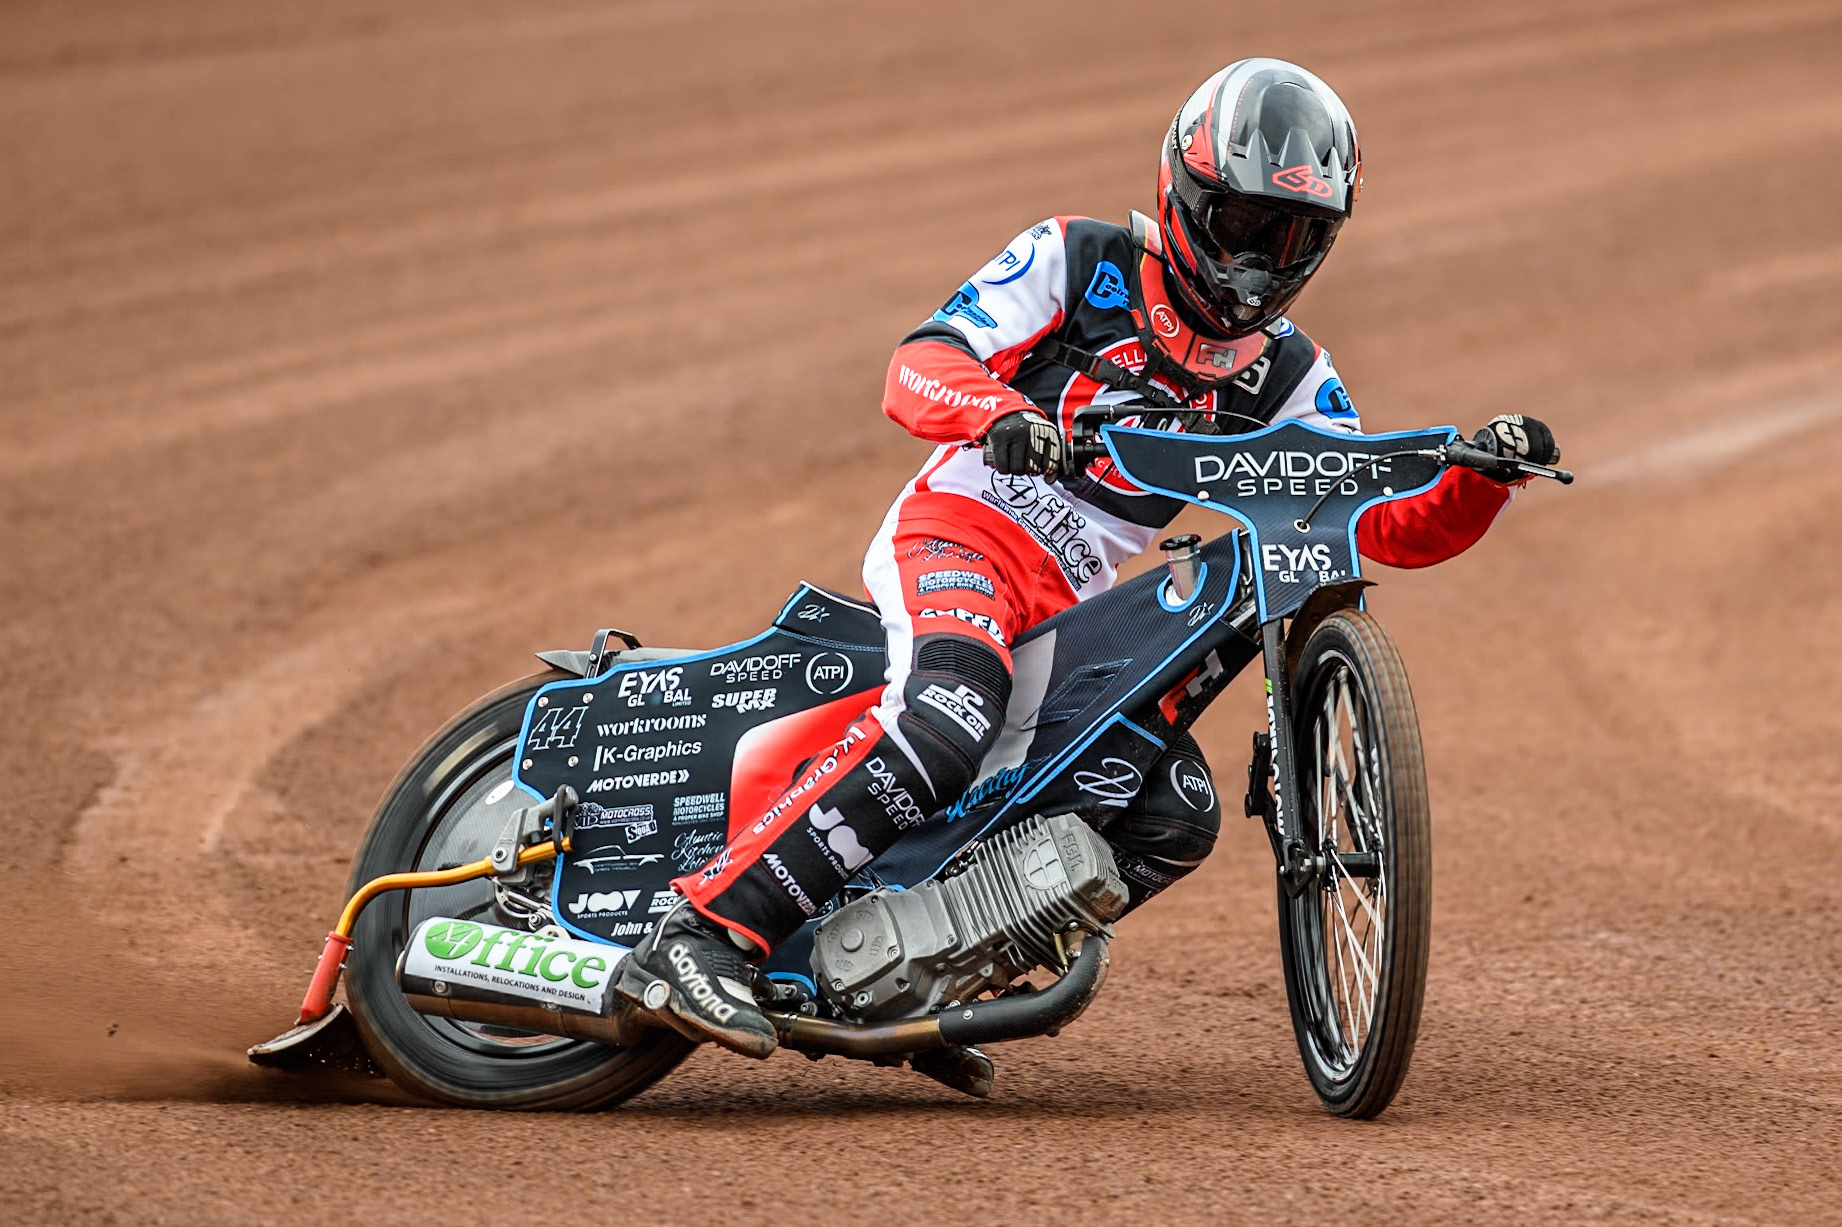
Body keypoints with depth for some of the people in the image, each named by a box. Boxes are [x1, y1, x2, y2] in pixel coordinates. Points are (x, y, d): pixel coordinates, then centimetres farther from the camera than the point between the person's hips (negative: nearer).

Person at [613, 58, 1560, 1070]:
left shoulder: (1285, 378, 13)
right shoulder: (1077, 261, 0)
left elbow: (1391, 525, 8)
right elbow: (916, 369, -10)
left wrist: (1483, 476, -12)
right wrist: (999, 411, -33)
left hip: (1076, 609, 6)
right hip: (961, 530, -6)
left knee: (1175, 819, -8)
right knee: (948, 722, -34)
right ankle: (701, 932, -40)